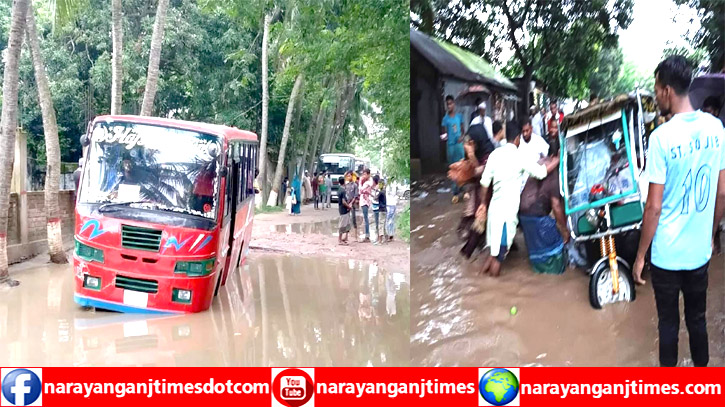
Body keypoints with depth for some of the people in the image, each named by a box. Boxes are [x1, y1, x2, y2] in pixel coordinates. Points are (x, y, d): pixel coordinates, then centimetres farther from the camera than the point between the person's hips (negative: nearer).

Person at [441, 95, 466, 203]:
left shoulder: (459, 116, 5)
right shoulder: (445, 119, 1)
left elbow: (463, 129, 11)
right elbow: (444, 132, 0)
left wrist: (462, 136, -9)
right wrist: (444, 136, -22)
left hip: (459, 144, 1)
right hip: (450, 145, -1)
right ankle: (455, 192, 7)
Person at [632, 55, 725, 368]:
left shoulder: (661, 137, -19)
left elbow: (654, 206, -17)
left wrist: (640, 255, -7)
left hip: (667, 253, -5)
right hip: (700, 249, 5)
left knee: (668, 322, 10)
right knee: (697, 318, 19)